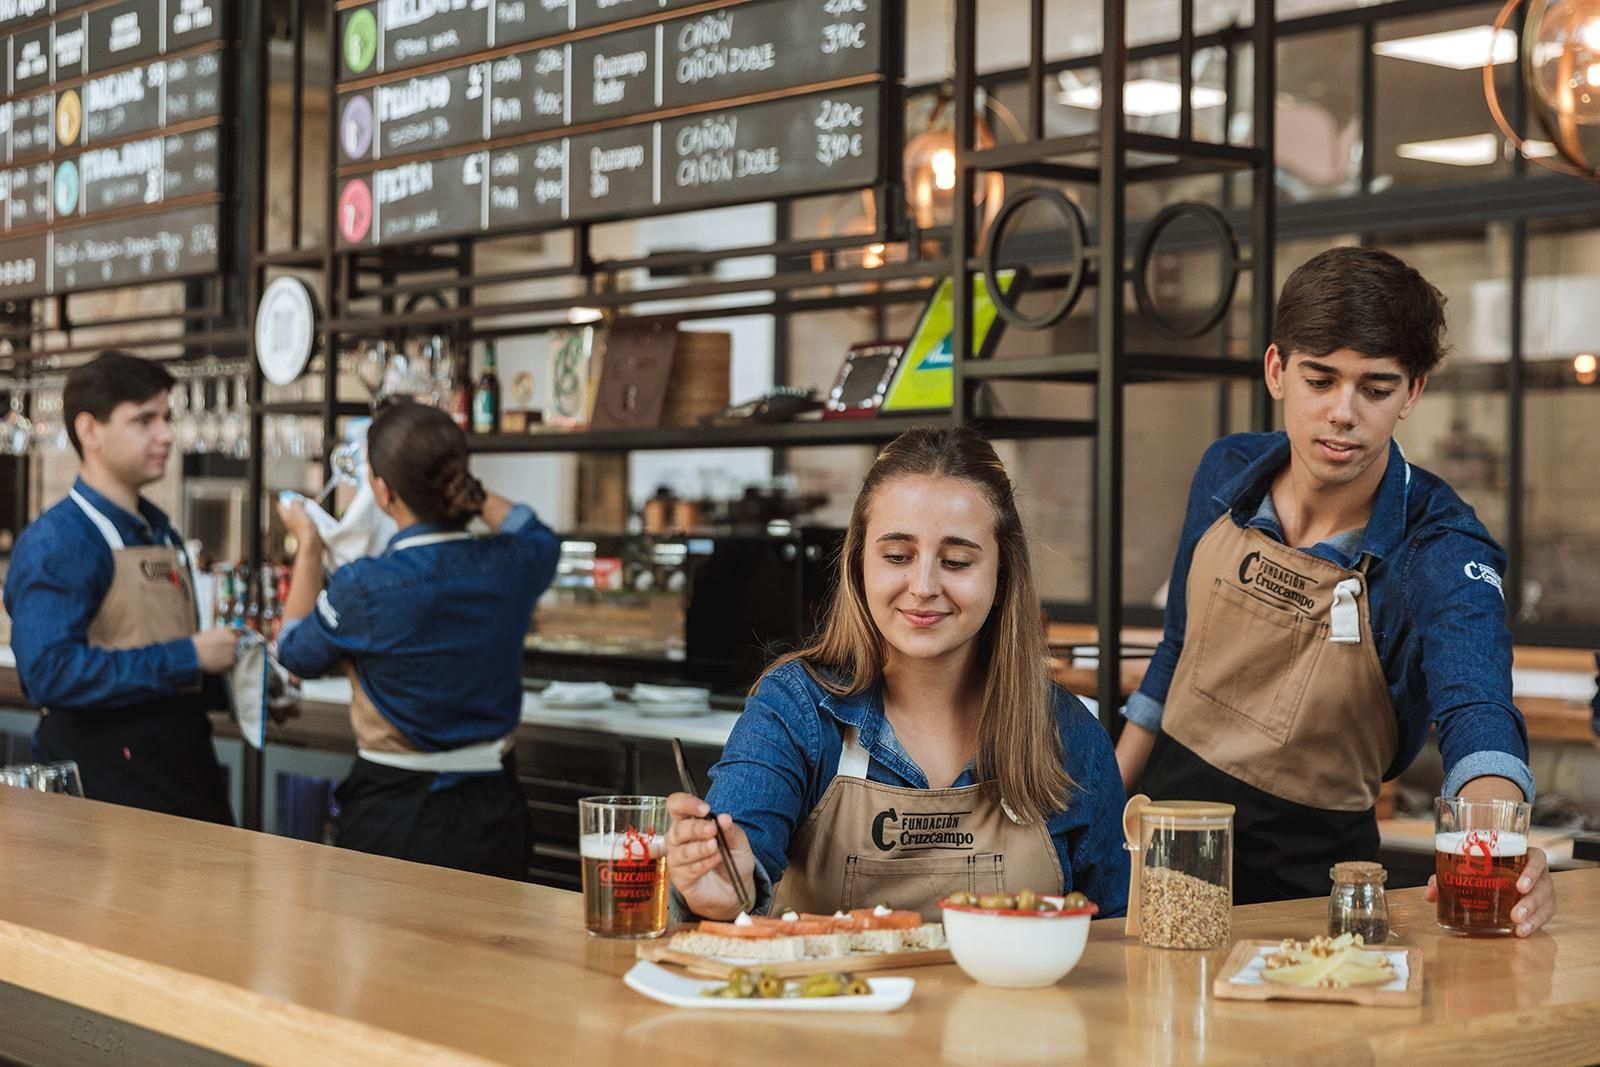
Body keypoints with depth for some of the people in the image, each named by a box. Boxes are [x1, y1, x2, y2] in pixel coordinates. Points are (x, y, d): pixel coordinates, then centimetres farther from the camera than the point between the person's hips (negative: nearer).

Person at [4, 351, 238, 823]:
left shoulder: (161, 533, 14)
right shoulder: (55, 543, -12)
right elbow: (52, 673, -25)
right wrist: (188, 658, -20)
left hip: (189, 773, 8)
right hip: (105, 782, -8)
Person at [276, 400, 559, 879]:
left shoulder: (362, 588, -19)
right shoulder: (512, 565, -9)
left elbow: (296, 651, 4)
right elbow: (538, 534, 20)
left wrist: (307, 546, 14)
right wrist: (468, 489, 24)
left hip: (392, 814, -3)